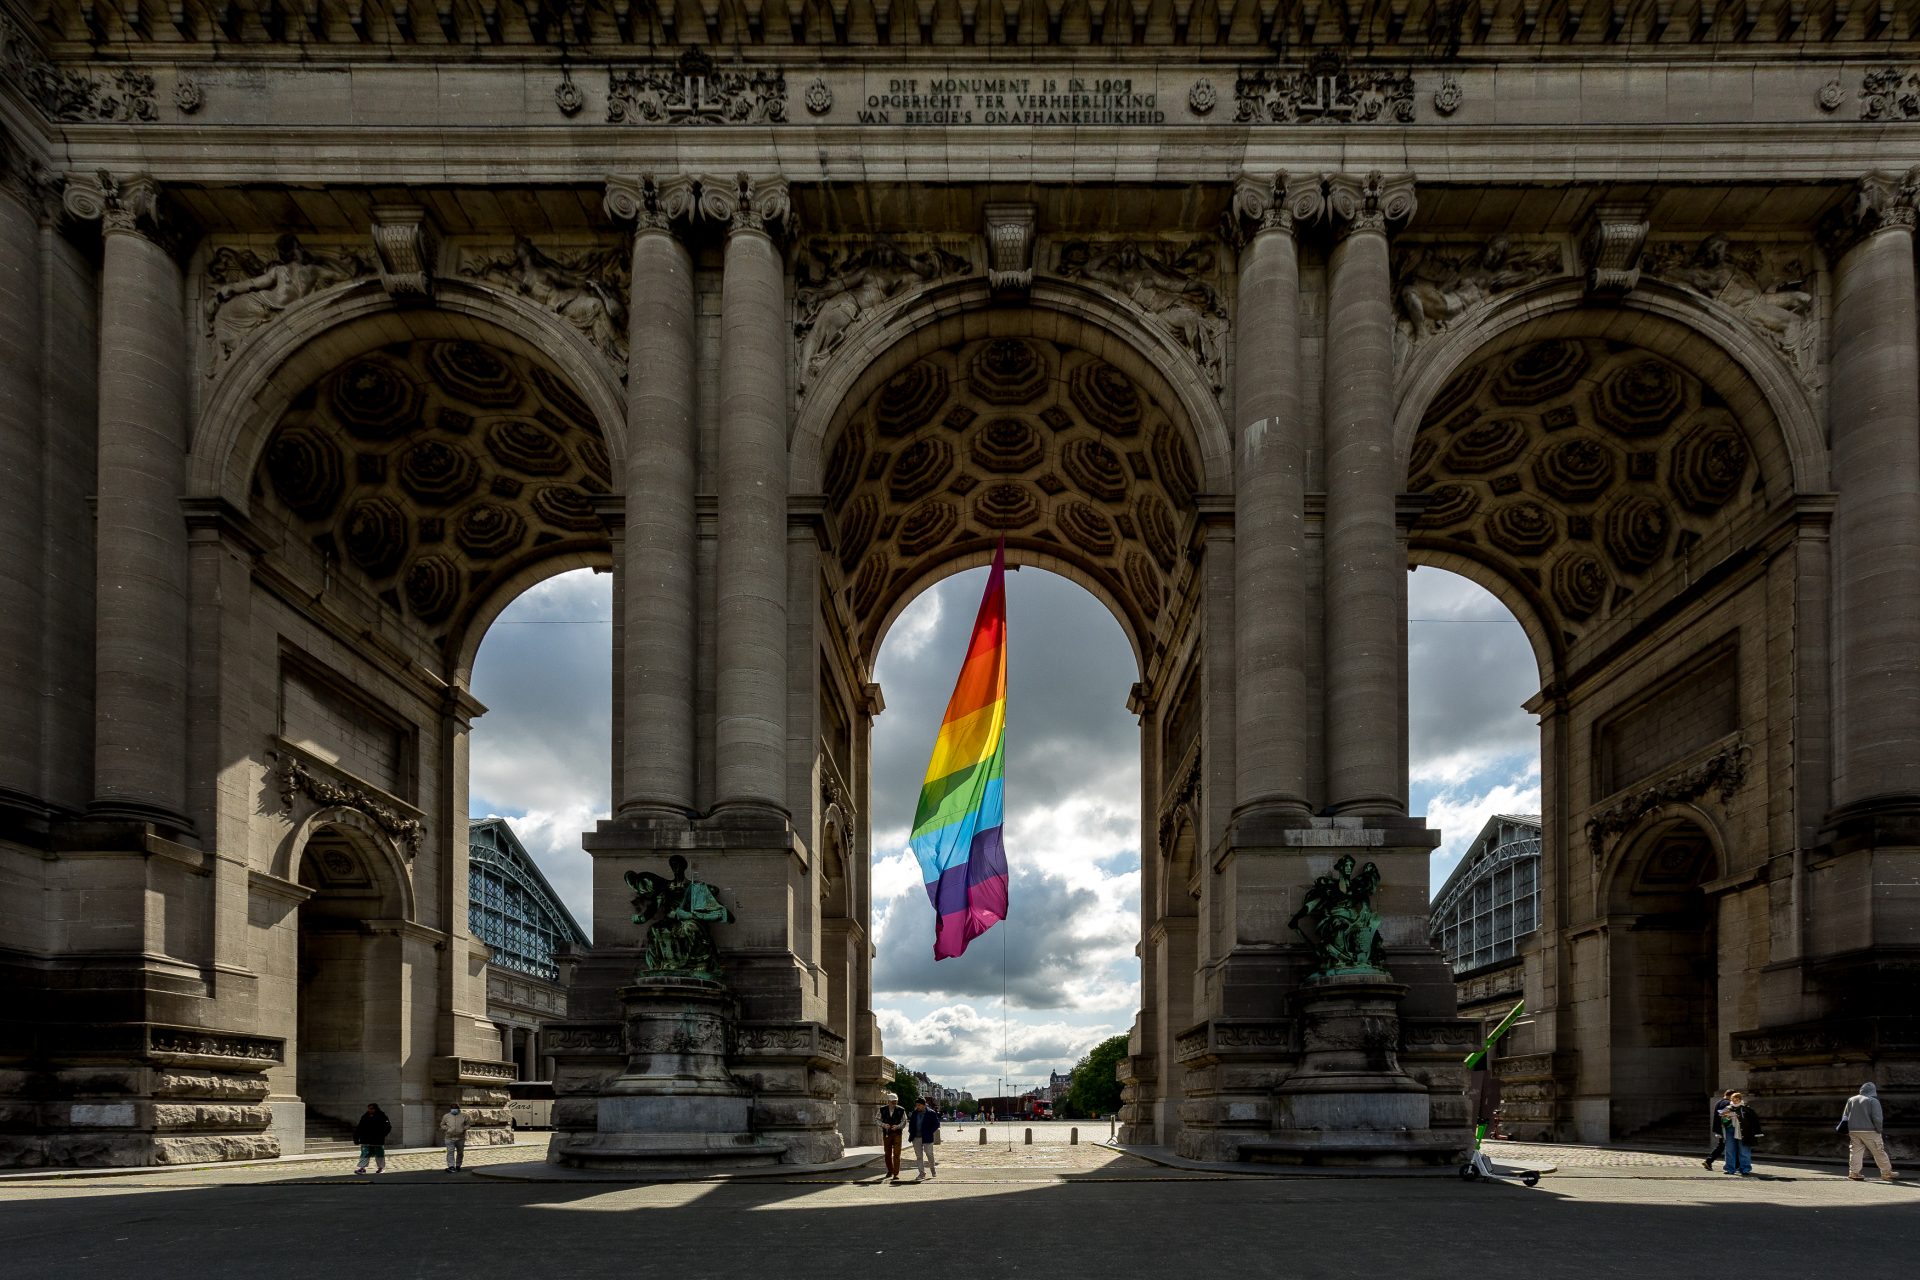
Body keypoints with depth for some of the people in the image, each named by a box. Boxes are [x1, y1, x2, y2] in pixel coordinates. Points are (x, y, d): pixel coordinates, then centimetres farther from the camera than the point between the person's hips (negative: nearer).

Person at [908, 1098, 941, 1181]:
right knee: (918, 1156, 3)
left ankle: (933, 1170, 27)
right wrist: (911, 1132, 5)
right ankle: (921, 1173, 8)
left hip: (927, 1138, -4)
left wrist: (930, 1132, -10)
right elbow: (911, 1123, 18)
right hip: (916, 1138, 4)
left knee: (929, 1154, 5)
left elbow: (936, 1124, -3)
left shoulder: (931, 1113, -7)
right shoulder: (915, 1113, 8)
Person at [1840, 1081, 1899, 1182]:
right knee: (1879, 1152, 4)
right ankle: (1887, 1173, 9)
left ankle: (1854, 1172, -3)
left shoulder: (1851, 1100, 12)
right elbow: (1877, 1118, -13)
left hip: (1853, 1131, 5)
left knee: (1855, 1151, 5)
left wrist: (1847, 1130, 17)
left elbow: (1845, 1116, 14)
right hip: (1869, 1131, -5)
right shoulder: (1873, 1101, -5)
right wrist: (1880, 1130, -1)